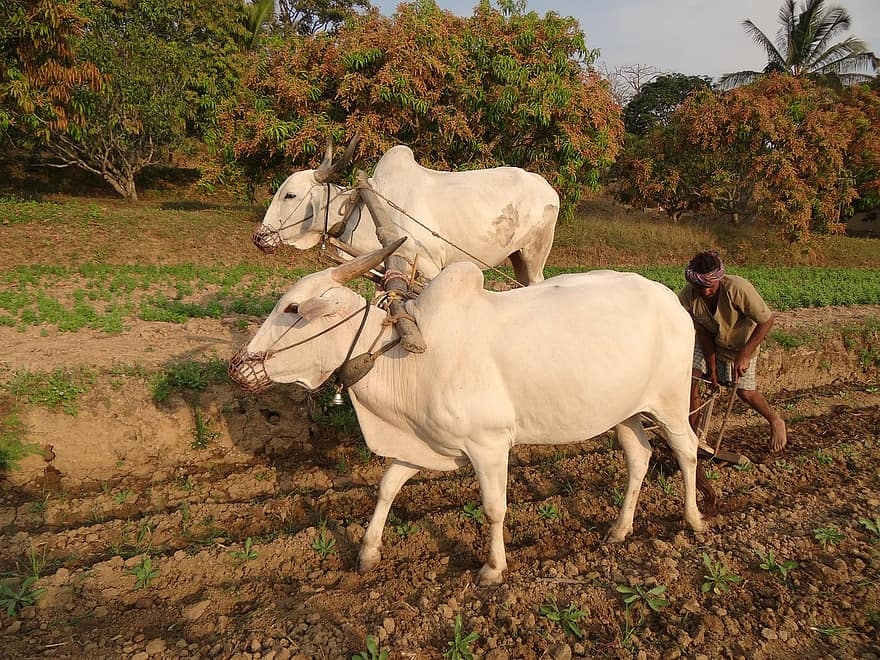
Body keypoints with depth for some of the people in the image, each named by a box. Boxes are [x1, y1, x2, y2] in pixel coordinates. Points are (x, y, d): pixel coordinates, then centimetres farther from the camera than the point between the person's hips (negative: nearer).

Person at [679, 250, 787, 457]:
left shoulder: (737, 289, -38)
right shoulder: (687, 298, -28)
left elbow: (767, 320, -28)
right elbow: (703, 332, -16)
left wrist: (744, 354, -31)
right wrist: (712, 366, -14)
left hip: (742, 342, -3)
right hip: (710, 341, 3)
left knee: (745, 392, -2)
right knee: (691, 378, -10)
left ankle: (776, 421, 28)